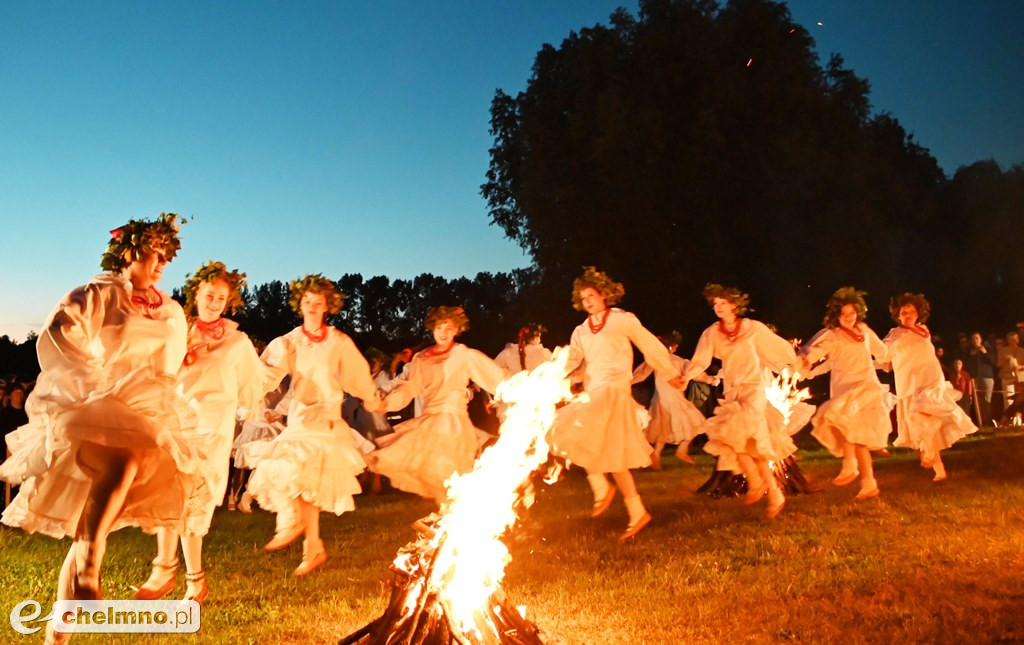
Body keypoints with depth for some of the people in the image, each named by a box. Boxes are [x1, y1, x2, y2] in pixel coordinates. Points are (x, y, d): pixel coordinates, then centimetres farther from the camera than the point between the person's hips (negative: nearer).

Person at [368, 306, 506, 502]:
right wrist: (384, 403, -2)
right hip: (427, 422, 6)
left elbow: (497, 377, -8)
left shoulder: (465, 355, -3)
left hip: (453, 421, -6)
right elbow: (409, 388, 11)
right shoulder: (421, 358, 12)